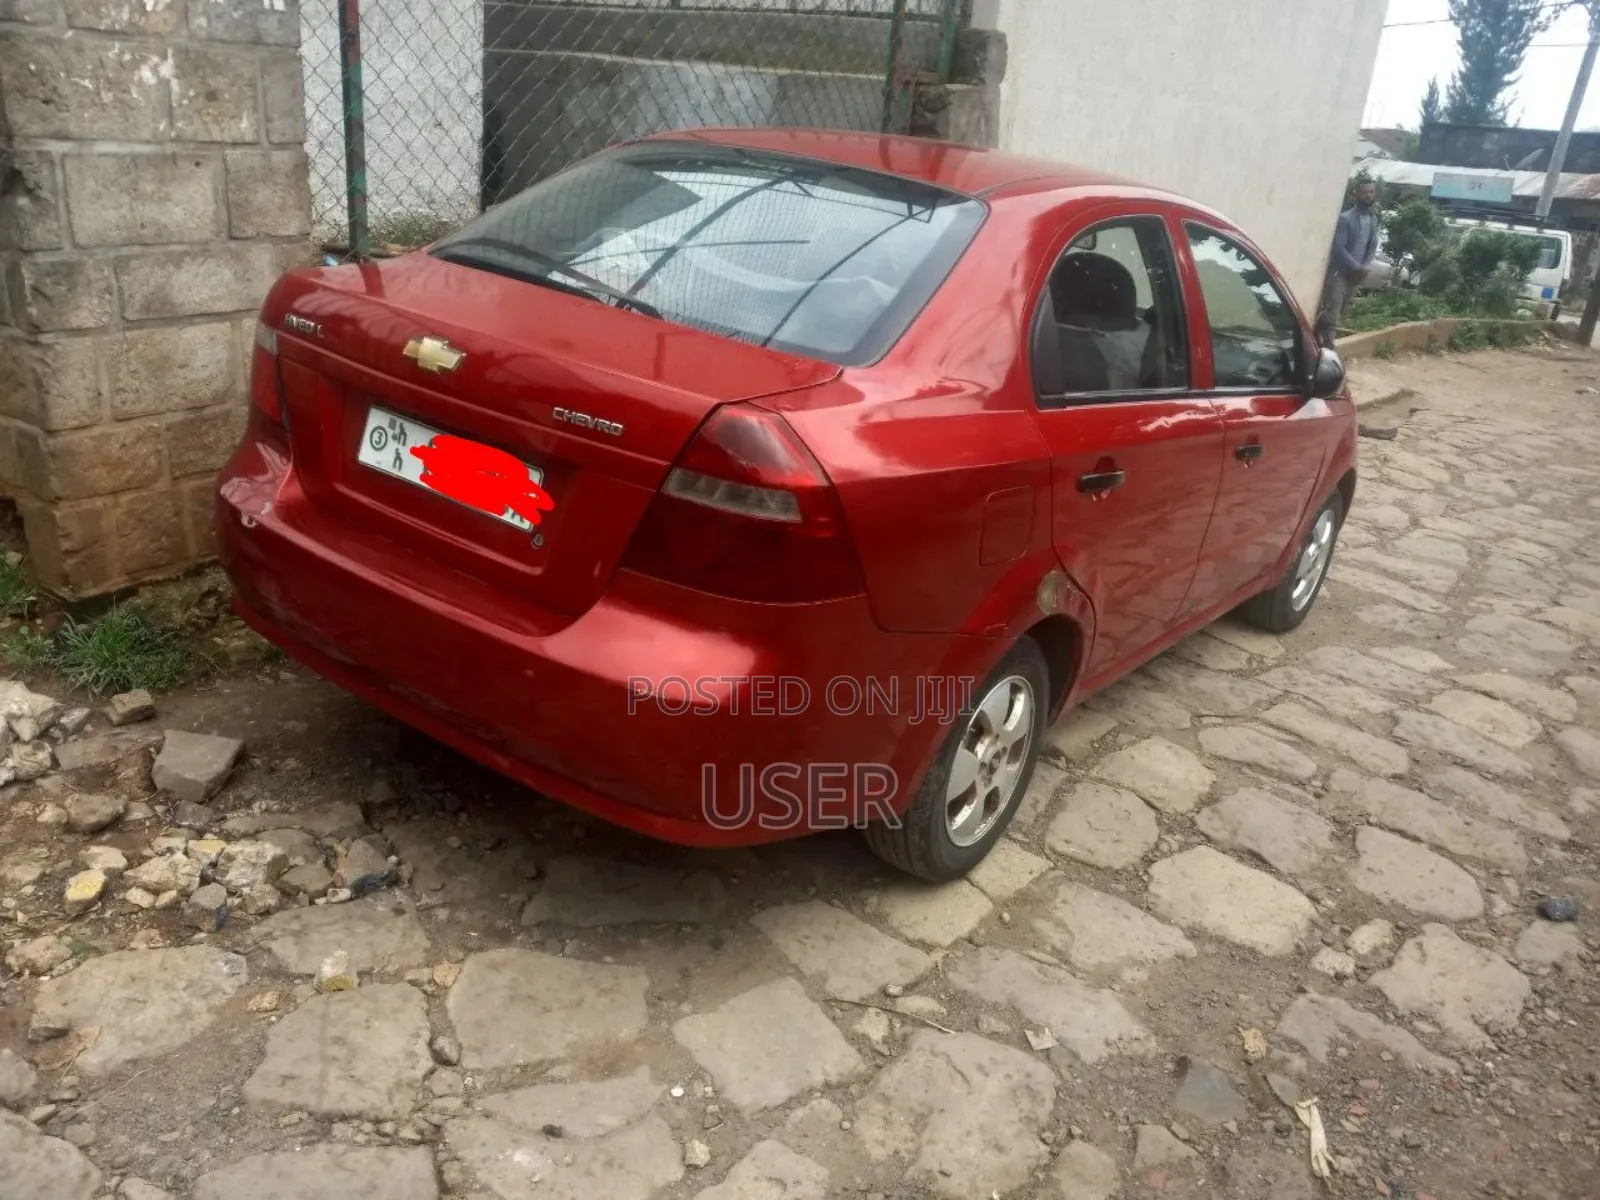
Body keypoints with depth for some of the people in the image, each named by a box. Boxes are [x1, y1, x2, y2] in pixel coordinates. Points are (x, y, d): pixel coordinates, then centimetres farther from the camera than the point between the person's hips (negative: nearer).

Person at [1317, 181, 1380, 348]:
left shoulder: (1373, 219, 10)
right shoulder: (1345, 218, -11)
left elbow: (1373, 246, 12)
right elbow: (1338, 248, -15)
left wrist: (1365, 267, -6)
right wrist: (1357, 267, -16)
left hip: (1356, 273, 7)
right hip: (1338, 272, -7)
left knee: (1339, 312, 11)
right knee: (1331, 314, -13)